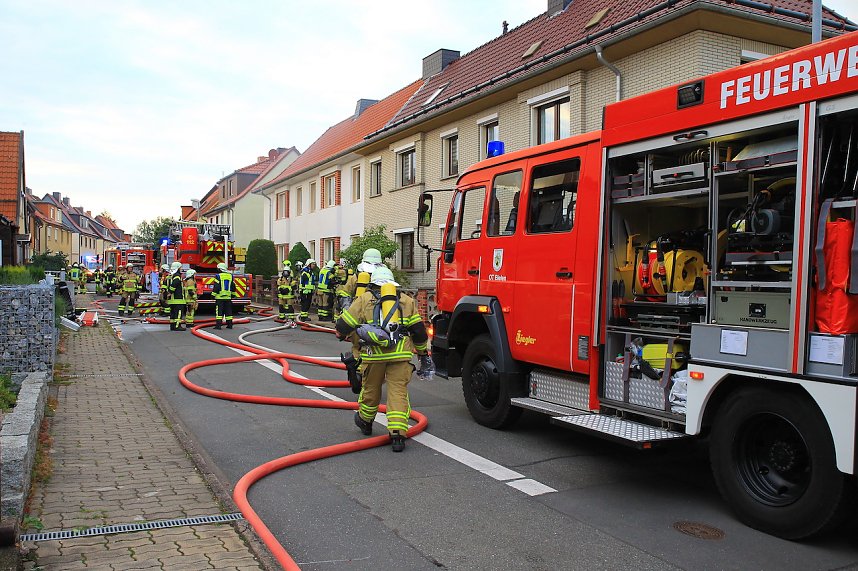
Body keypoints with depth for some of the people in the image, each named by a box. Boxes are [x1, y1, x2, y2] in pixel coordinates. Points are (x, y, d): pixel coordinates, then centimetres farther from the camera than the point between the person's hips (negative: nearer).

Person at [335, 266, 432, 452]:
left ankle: (365, 422, 41)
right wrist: (423, 353, 22)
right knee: (398, 392, 0)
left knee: (370, 389, 19)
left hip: (374, 354, 0)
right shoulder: (407, 300, 15)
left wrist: (342, 334, 32)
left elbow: (343, 325, 10)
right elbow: (418, 330, 13)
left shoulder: (364, 299, 10)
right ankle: (398, 435, -9)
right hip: (400, 354, 0)